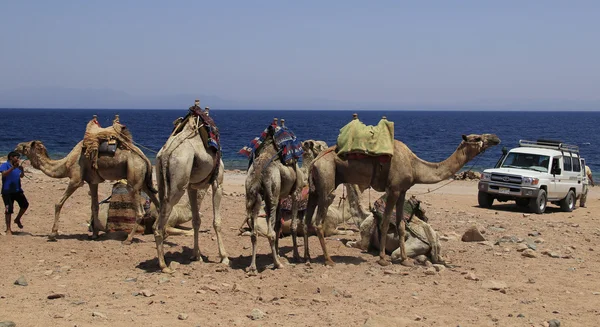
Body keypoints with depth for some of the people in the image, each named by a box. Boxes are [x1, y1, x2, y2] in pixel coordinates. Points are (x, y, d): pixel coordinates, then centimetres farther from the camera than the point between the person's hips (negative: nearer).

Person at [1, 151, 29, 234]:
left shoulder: (17, 166, 11)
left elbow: (21, 176, 15)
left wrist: (22, 170, -5)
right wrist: (13, 167, -30)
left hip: (17, 190, 6)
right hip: (7, 191, -6)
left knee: (25, 204, 8)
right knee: (9, 209, -5)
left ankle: (17, 219, 32)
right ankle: (8, 229, 4)